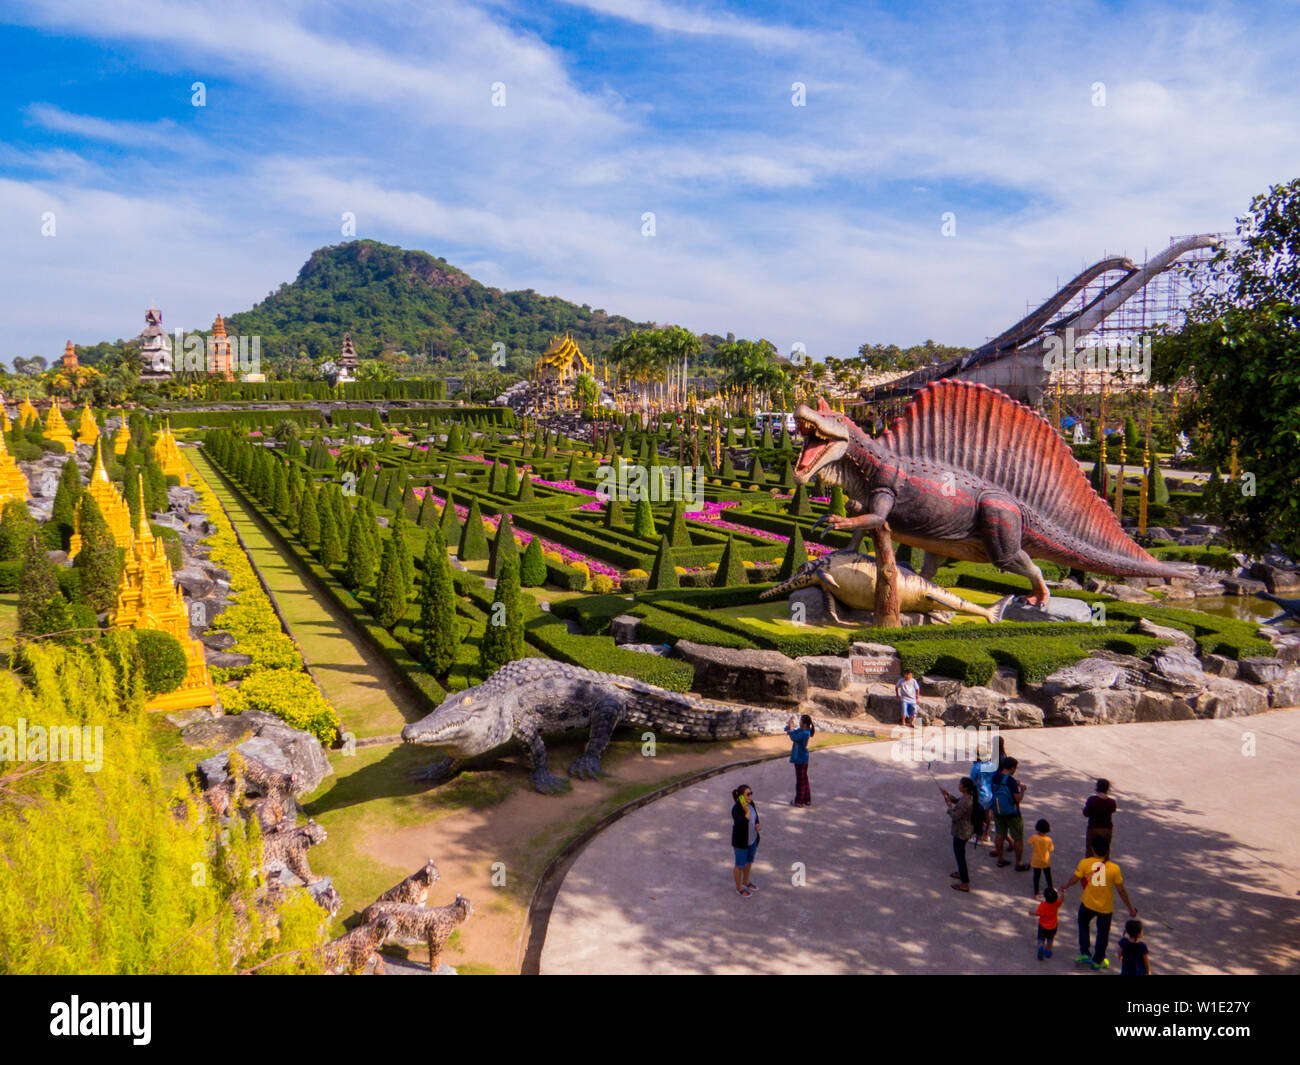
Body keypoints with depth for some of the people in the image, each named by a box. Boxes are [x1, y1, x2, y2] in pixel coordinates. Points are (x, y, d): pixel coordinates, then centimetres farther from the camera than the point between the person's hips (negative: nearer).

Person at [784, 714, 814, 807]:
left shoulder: (805, 733, -24)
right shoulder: (801, 730, 5)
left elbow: (794, 738, -30)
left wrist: (791, 728, -19)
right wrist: (789, 725, -9)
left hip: (801, 759, -10)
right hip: (799, 758, 10)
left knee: (800, 780, 1)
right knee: (804, 779, 17)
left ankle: (799, 801, 11)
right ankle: (807, 800, 27)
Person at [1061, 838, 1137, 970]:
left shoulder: (1085, 863, -15)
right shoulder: (1114, 868, -15)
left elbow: (1074, 880, -7)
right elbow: (1121, 891, -8)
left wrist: (1065, 887, 15)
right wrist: (1130, 908, 5)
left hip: (1088, 904, 0)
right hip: (1106, 907, 0)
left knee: (1083, 925, 28)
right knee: (1103, 933, 20)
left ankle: (1084, 954, 20)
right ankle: (1097, 961, 34)